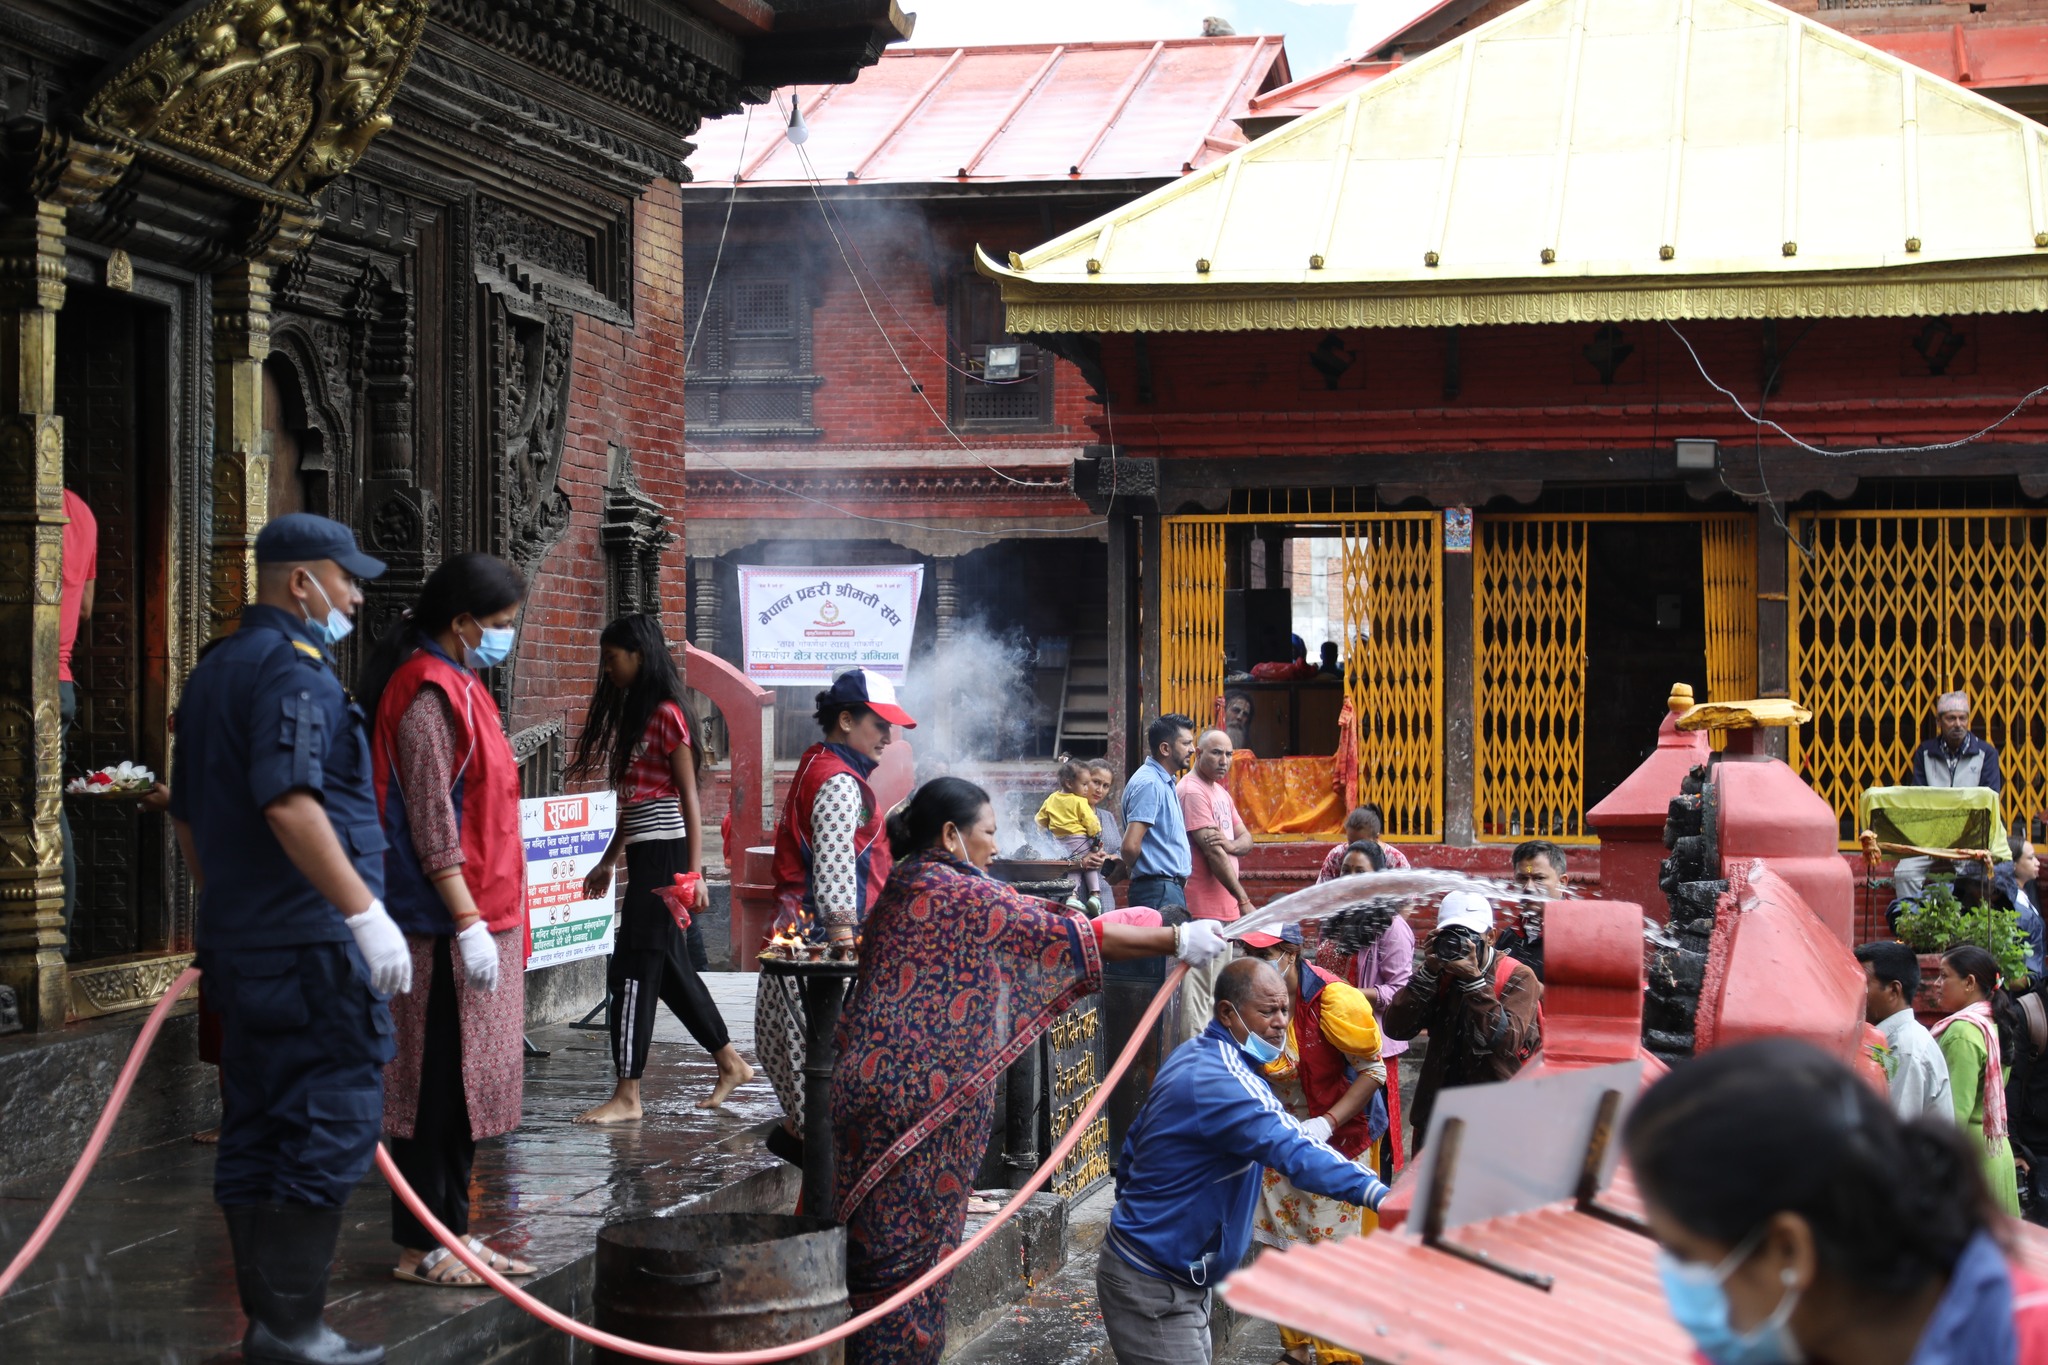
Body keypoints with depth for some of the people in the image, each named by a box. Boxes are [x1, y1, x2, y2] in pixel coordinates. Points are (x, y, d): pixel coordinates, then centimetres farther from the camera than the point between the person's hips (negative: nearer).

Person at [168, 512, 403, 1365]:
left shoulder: (213, 671, 18)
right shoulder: (291, 669, -13)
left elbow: (188, 814, 24)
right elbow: (290, 805, -25)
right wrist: (366, 912, -25)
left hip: (238, 944, 10)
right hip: (311, 943, -10)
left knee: (256, 1134, 12)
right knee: (330, 1131, -5)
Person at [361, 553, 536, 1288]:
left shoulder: (458, 687, 17)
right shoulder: (428, 695, -14)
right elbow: (432, 826, -19)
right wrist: (468, 922, -21)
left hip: (479, 917, 10)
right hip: (446, 924, -10)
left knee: (465, 1082, 13)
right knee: (440, 1083, -5)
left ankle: (450, 1231, 20)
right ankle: (422, 1246, 1)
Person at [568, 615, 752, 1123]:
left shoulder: (666, 715, -11)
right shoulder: (632, 713, 16)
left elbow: (690, 798, -14)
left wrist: (694, 872, -18)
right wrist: (607, 862, 22)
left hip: (663, 855, -9)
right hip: (643, 856, 10)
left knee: (633, 970, -8)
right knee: (670, 970, 14)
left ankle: (627, 1095, -5)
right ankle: (731, 1063, 25)